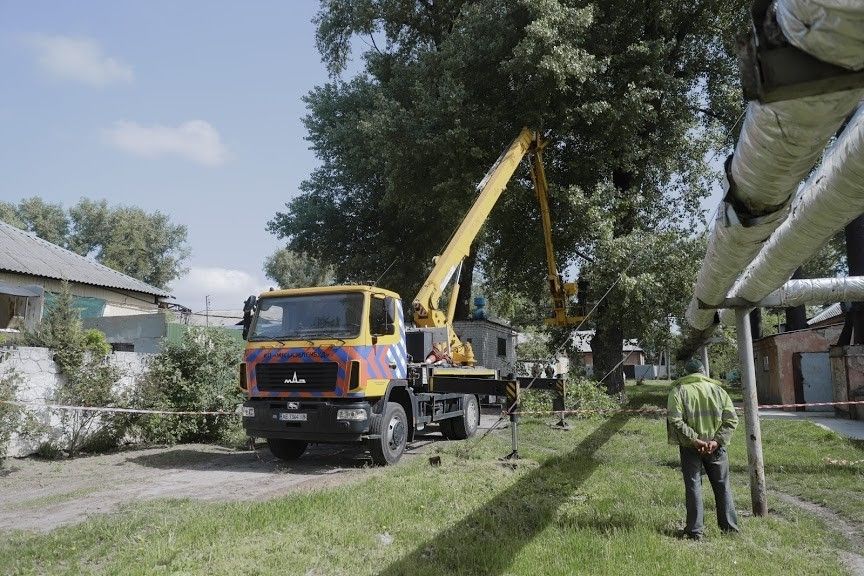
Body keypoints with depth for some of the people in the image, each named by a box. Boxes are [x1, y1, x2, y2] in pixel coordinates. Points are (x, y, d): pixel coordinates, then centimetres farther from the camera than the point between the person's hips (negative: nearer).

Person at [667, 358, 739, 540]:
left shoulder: (679, 390, -6)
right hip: (716, 447, 2)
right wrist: (717, 440, -9)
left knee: (693, 487, 5)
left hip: (690, 448, -2)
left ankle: (695, 531, 8)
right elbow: (731, 419, -2)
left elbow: (675, 420, -18)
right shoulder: (717, 389, 4)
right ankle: (730, 527, 23)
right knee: (722, 486, 15)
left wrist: (694, 440, -14)